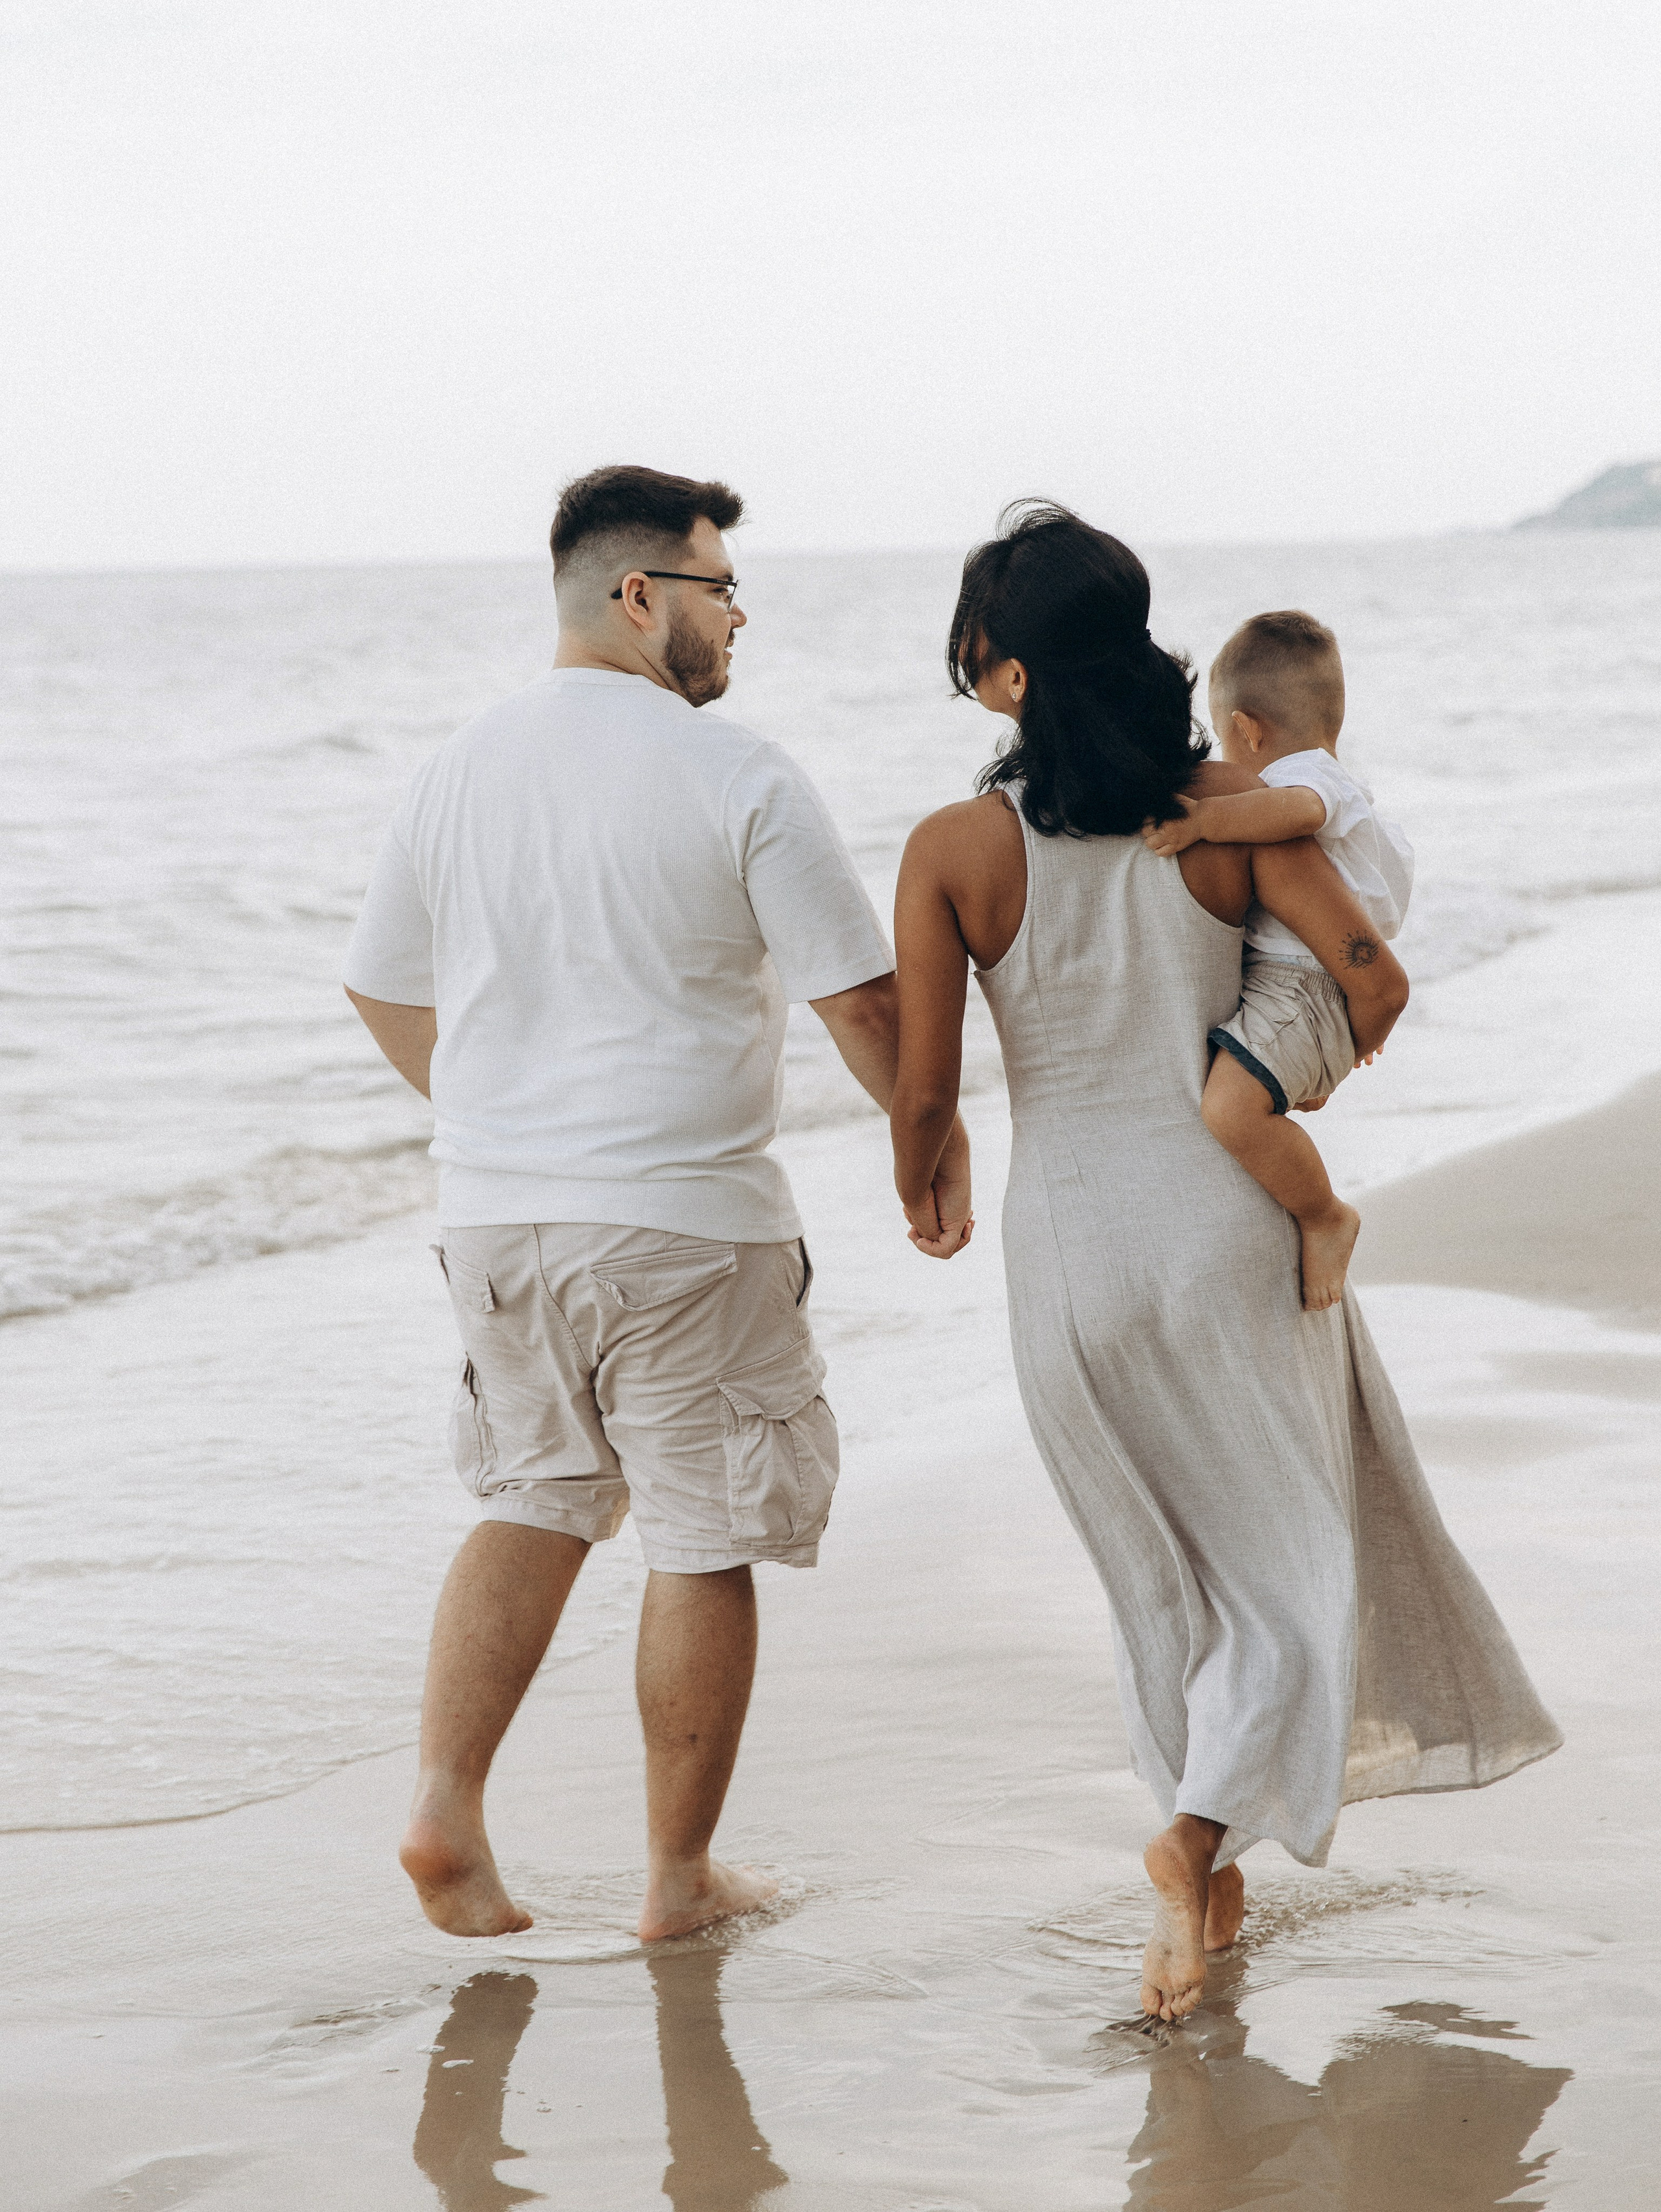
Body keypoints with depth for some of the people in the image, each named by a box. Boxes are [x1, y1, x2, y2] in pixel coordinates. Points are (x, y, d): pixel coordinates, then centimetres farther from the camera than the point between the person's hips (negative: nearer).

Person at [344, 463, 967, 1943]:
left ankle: (446, 1805, 4)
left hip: (495, 1212, 6)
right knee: (703, 1543, 7)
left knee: (535, 1505, 19)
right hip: (683, 1221, -5)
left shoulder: (462, 769, 6)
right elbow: (862, 997, -10)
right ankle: (681, 1876, 15)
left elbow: (383, 989, 16)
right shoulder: (735, 778, -11)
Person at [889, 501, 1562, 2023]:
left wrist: (921, 1194, 13)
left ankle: (1212, 1872, 28)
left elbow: (923, 1086, -9)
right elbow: (1374, 980, -11)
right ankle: (1203, 1829, -15)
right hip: (1231, 1220, -1)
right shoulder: (1232, 807, -9)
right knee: (1291, 1555, 8)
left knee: (1163, 1573, 19)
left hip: (1069, 1239, 1)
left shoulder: (953, 850, -10)